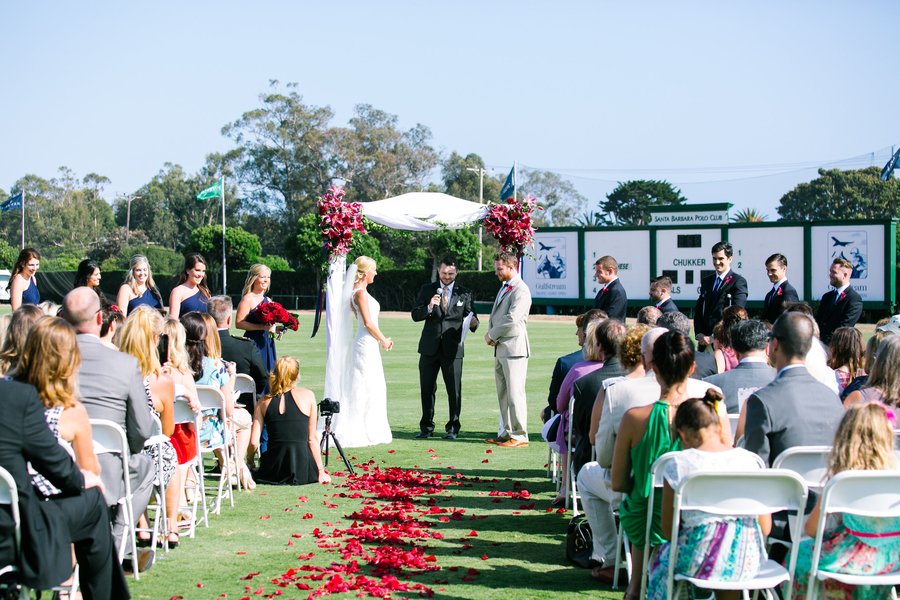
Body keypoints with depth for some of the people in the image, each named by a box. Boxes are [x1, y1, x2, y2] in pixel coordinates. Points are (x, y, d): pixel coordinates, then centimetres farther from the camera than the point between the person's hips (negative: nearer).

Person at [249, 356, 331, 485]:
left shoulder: (264, 401, 4)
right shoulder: (307, 395, 0)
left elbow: (254, 442, -1)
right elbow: (312, 438, 2)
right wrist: (321, 472, 10)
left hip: (274, 470, 1)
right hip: (302, 469, -1)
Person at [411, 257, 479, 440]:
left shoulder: (465, 293, 5)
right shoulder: (427, 290, 7)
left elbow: (471, 318, 4)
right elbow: (415, 315, 2)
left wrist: (473, 323, -20)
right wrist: (429, 307, -17)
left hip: (453, 348, -1)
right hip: (430, 347, 2)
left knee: (454, 390, 1)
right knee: (427, 389, 8)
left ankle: (452, 428, 11)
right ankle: (427, 427, 19)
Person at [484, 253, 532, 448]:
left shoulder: (521, 290, -12)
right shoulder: (504, 288, 19)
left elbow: (512, 319, -22)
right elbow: (495, 316, 23)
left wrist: (492, 335, -11)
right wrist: (490, 334, 4)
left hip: (514, 348, -10)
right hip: (500, 349, 10)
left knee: (515, 394, -7)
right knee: (503, 394, 13)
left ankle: (519, 436, -4)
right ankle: (506, 433, 21)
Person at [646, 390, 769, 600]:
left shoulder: (678, 464, -8)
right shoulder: (748, 460, 1)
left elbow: (668, 531, -5)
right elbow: (765, 527, 3)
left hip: (700, 559, -3)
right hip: (746, 561, 4)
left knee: (663, 555, 28)